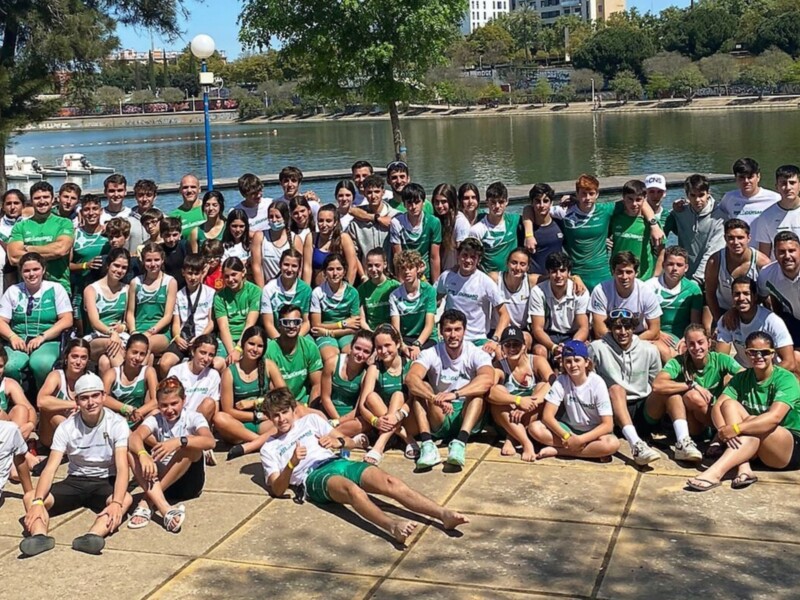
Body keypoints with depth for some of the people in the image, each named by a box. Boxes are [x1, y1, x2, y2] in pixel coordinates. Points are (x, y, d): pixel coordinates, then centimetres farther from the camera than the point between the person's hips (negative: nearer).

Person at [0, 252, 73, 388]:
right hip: (19, 342, 2)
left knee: (40, 364, -38)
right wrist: (12, 336, -12)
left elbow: (67, 320, -1)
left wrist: (42, 337, -13)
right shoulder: (13, 291, 15)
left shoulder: (56, 289, 8)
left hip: (48, 342, -2)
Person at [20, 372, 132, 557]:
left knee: (126, 499, -37)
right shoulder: (66, 427, -8)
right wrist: (38, 502, -34)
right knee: (30, 497, -21)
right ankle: (40, 535, -49)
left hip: (105, 482, -3)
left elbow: (122, 468, -22)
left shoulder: (117, 424, -14)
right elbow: (50, 468, -16)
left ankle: (93, 536, -61)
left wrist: (116, 502, -41)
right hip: (75, 481, 3)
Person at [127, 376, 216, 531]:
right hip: (161, 478, 3)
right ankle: (165, 509, -42)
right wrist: (143, 455, -43)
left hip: (189, 480, -2)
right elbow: (135, 437, -21)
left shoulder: (194, 418, -7)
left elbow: (210, 442, -29)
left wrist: (179, 442, -44)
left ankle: (147, 502, -30)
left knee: (191, 445, -30)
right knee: (132, 450, -22)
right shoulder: (156, 419, 0)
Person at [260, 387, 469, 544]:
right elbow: (277, 490, 4)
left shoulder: (310, 420, 26)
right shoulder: (269, 448, 19)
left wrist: (338, 441, -4)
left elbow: (350, 443, 21)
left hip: (338, 462, 4)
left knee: (390, 482, -25)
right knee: (353, 490, -39)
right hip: (314, 477, -4)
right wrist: (292, 464, -15)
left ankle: (444, 514, -41)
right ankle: (392, 525, -65)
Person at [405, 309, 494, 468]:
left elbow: (487, 379, -30)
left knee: (478, 389, -26)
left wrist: (455, 394, -43)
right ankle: (427, 444, -37)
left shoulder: (476, 354, -8)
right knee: (419, 388, -21)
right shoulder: (431, 354, -6)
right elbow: (411, 378, -26)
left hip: (467, 418, -1)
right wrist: (436, 399, -43)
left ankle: (460, 442, -43)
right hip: (439, 421, 1)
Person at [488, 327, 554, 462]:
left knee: (542, 386, -25)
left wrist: (527, 405, -41)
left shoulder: (537, 361, -9)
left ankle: (512, 439, -25)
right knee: (499, 390, -26)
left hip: (534, 419, 0)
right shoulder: (499, 366, -9)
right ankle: (527, 443, -36)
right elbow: (488, 392, -30)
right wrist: (518, 400, -43)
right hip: (507, 422, 0)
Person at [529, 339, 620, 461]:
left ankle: (557, 450, -24)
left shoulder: (597, 383, -16)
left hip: (593, 433, -2)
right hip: (569, 429, 2)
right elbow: (547, 416, -14)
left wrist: (580, 439, -30)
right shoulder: (561, 381, -10)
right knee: (535, 427, -23)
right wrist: (567, 437, -27)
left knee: (612, 444, -35)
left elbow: (608, 425, -20)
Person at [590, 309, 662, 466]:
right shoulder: (597, 348, -4)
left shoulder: (649, 350, 4)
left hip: (642, 409, 3)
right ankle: (636, 445, -51)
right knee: (616, 388, -35)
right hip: (614, 408, -3)